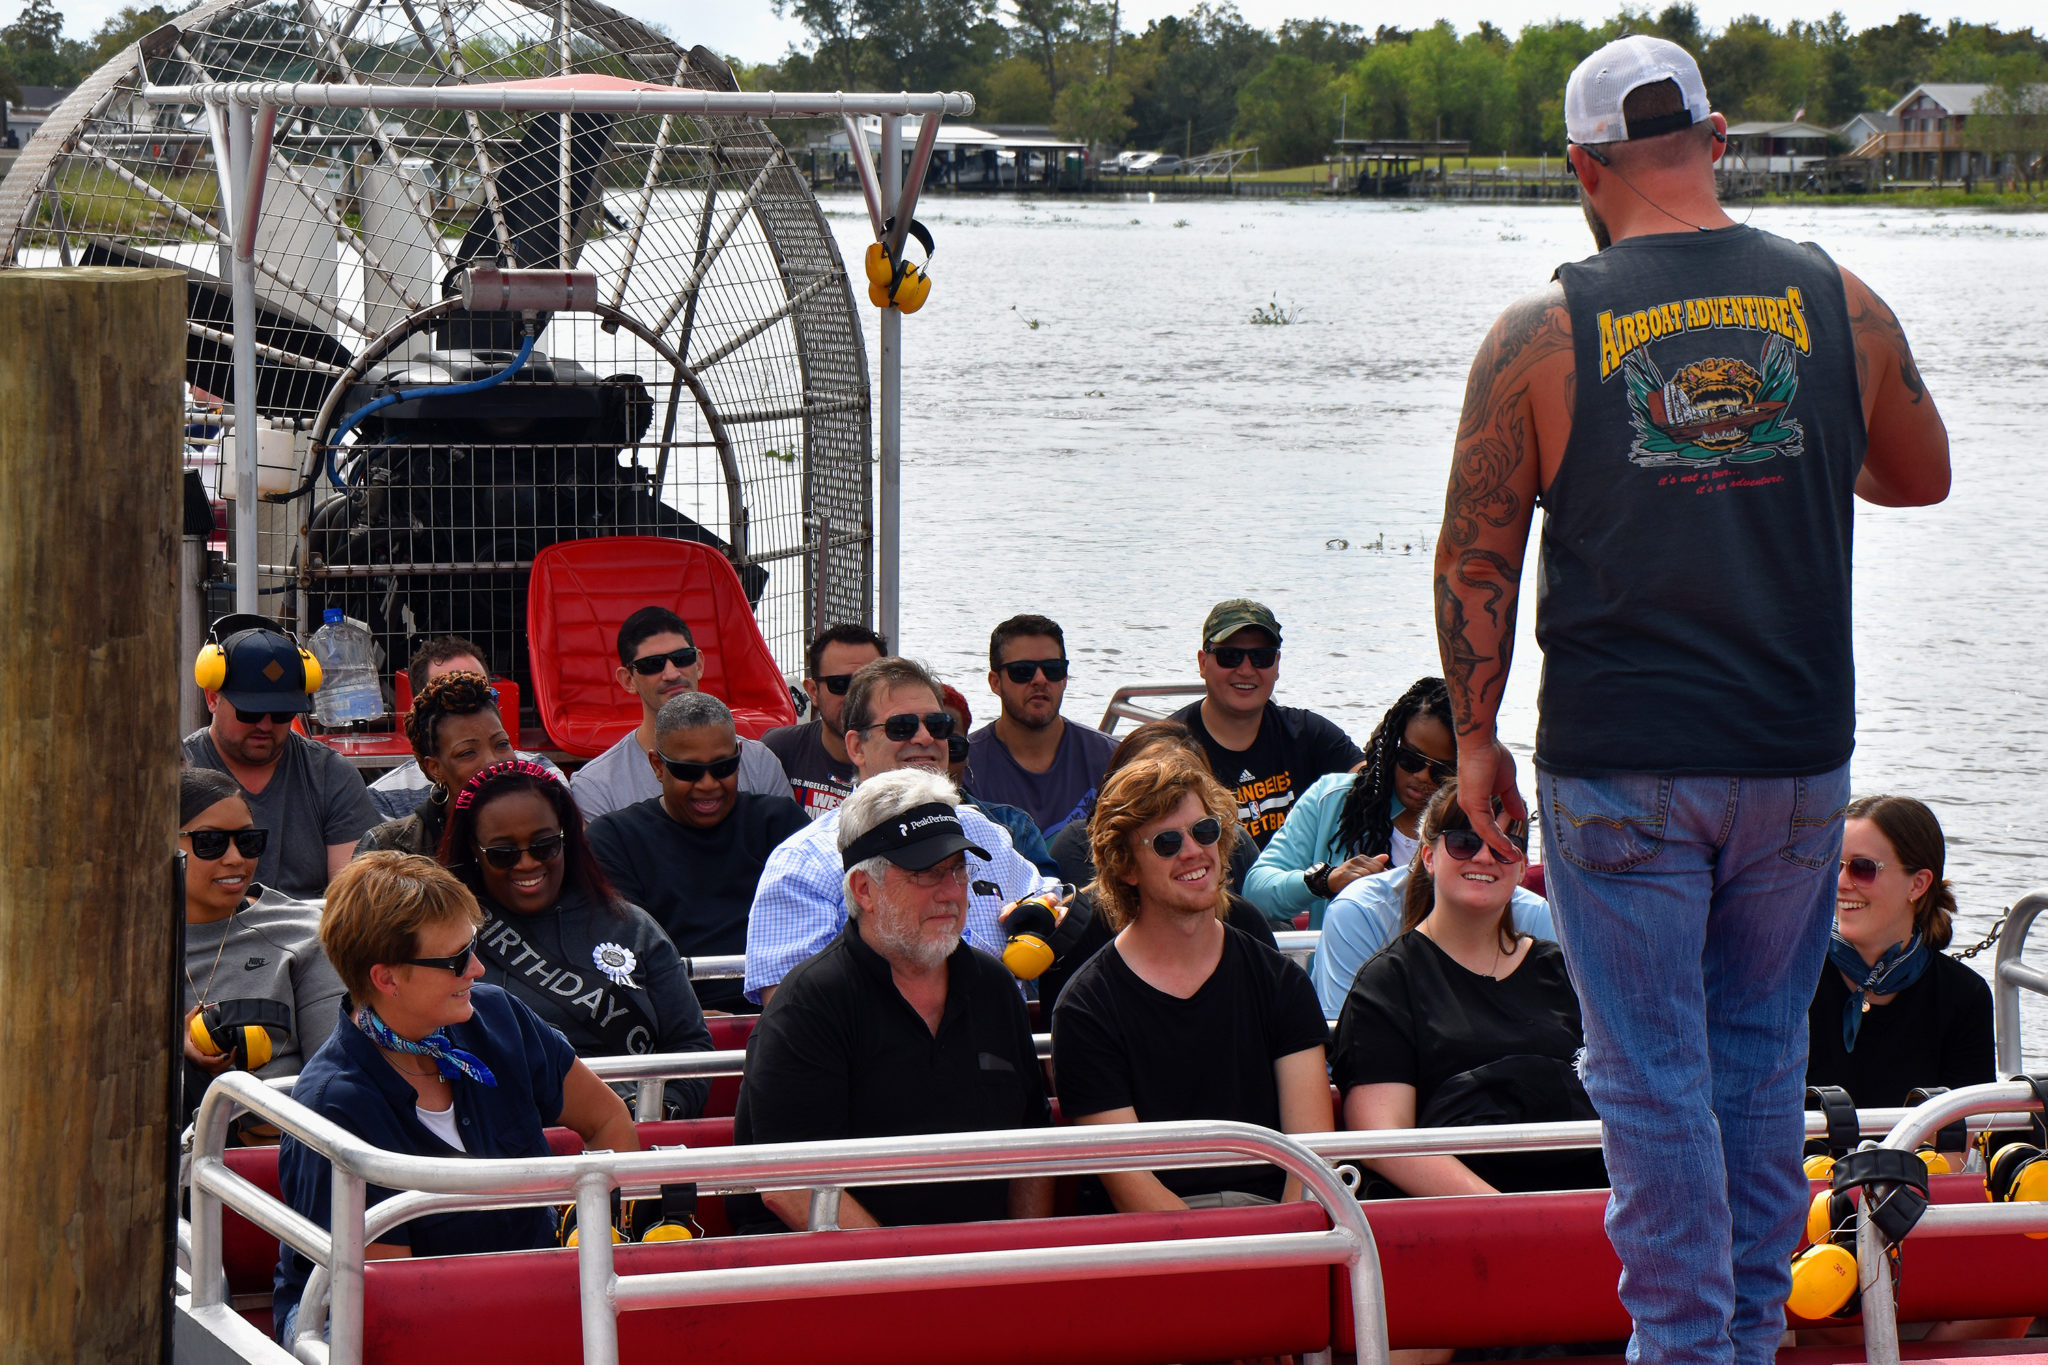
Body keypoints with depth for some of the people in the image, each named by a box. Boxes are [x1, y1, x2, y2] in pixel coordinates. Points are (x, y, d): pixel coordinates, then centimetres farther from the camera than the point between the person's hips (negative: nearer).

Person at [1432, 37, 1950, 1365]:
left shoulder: (1541, 335, -6)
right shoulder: (1837, 303, 1)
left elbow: (1475, 558, -3)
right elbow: (1923, 476, 16)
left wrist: (1476, 738, 8)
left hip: (1620, 767, -3)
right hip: (1798, 755, 3)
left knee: (1653, 1070, 3)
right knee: (1762, 1047, 16)